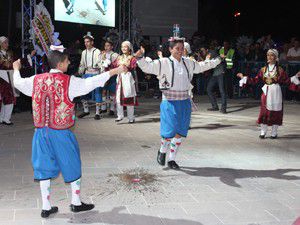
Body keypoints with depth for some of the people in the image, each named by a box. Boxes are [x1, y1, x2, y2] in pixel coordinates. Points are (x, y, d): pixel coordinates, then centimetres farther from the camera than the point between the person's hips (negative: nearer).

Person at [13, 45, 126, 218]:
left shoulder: (36, 80, 0)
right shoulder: (69, 82, -14)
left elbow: (18, 83, 15)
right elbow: (92, 82, -15)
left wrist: (16, 69, 37)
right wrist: (115, 71, -6)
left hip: (41, 133, 5)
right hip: (61, 133, -4)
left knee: (44, 168, 12)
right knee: (72, 165, 13)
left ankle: (46, 207, 19)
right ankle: (76, 202, 25)